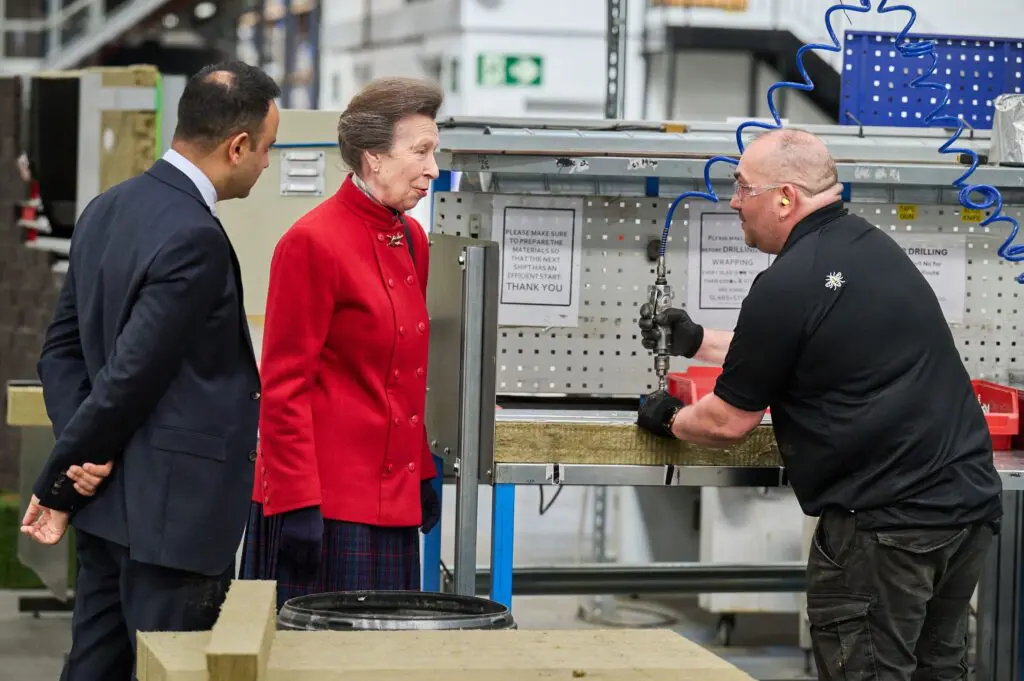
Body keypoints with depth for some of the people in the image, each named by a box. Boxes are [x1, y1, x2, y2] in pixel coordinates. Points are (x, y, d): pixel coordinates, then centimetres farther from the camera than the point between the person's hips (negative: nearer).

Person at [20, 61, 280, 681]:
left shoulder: (106, 211, 9)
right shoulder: (195, 239, -20)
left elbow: (63, 348, 11)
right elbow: (131, 377, -19)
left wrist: (81, 458, -1)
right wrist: (60, 486, -9)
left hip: (108, 510, 9)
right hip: (174, 512, -9)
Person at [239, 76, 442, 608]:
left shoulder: (411, 240, 12)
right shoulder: (313, 242, -13)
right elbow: (283, 386, -13)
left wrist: (422, 474, 19)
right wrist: (297, 502, -16)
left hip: (392, 498, 8)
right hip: (327, 502, -8)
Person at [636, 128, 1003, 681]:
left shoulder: (786, 287, -14)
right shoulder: (873, 247, 12)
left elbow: (729, 422, -3)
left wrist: (669, 419, 17)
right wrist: (697, 342, 33)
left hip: (888, 518, -9)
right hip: (969, 501, 9)